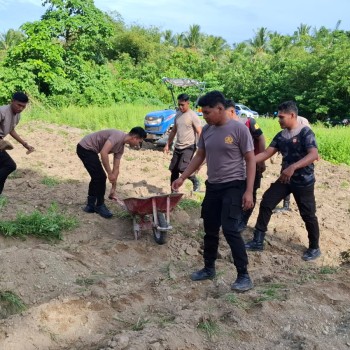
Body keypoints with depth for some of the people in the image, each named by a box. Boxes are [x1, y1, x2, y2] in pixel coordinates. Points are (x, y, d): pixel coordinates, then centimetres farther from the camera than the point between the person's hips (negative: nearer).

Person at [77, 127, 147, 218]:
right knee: (100, 177, -6)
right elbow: (103, 152, -32)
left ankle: (90, 206, 26)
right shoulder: (118, 136, -21)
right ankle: (100, 206, 10)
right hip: (85, 148, -10)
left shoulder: (121, 147, 7)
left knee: (97, 177, 17)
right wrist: (110, 174, -25)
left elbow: (116, 168, 12)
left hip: (89, 150, 10)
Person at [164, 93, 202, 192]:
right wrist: (168, 144, 17)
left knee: (182, 168, -19)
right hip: (178, 147, 7)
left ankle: (195, 181, 7)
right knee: (173, 170, 7)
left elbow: (199, 133, -15)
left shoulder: (193, 116, -11)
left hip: (189, 147, -7)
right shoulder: (178, 114, 11)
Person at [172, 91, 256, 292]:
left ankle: (244, 275, -2)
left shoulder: (239, 129, -14)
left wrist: (249, 191, -18)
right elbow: (199, 157, 15)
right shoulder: (206, 131, 4)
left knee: (230, 230, -14)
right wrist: (182, 178, 9)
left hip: (234, 186, -7)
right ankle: (209, 269, 30)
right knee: (210, 230, 13)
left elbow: (250, 160, -12)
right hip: (213, 186, 7)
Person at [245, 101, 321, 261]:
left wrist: (293, 167, -40)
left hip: (304, 182, -6)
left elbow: (314, 155, -28)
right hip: (285, 179, 6)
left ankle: (314, 248, 25)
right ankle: (258, 241, 8)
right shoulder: (280, 136, 5)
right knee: (266, 203, 0)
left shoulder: (305, 132, -15)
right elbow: (266, 153, 5)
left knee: (308, 215, 4)